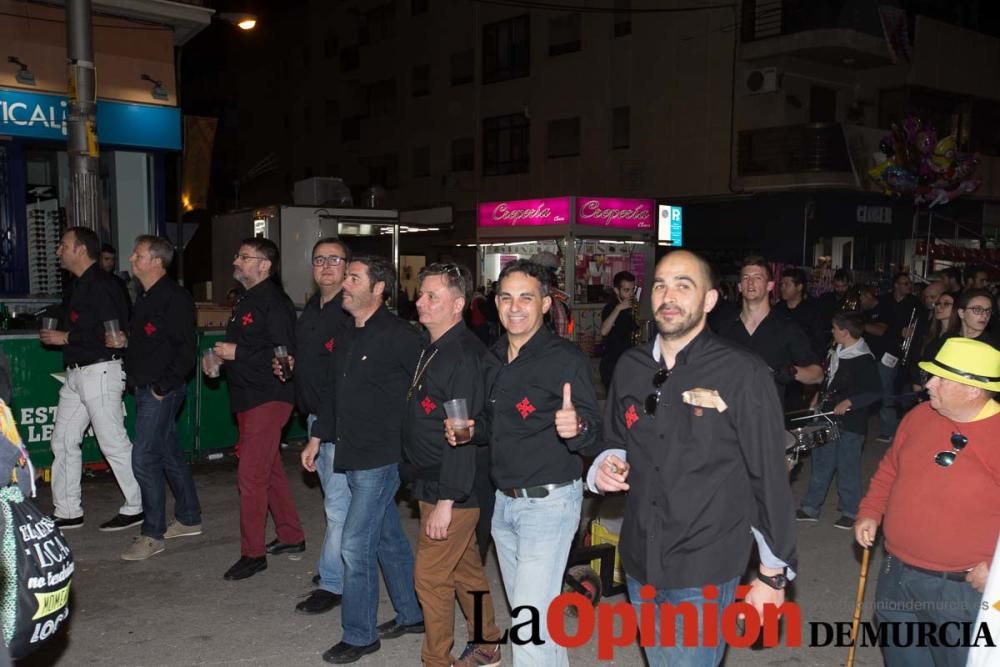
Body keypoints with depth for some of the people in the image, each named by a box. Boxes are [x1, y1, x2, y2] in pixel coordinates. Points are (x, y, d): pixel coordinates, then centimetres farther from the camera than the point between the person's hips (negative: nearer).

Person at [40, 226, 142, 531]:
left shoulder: (101, 285, -15)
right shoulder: (79, 286, 16)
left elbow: (111, 334, -22)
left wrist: (65, 338, -16)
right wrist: (59, 335, 6)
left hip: (100, 372, -10)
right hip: (77, 374, 10)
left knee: (114, 443, -3)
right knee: (63, 441, 12)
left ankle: (136, 507, 9)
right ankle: (67, 512, 20)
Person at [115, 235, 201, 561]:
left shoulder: (174, 298, -15)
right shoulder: (146, 297, 15)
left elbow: (186, 348, -20)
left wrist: (164, 386, -19)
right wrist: (124, 342, 8)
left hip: (161, 391, -10)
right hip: (145, 389, 10)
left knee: (144, 458, -8)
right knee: (169, 454, 16)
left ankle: (152, 534, 2)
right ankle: (189, 518, 27)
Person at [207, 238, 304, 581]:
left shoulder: (274, 302, -16)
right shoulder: (246, 301, 16)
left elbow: (285, 354, -24)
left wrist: (237, 353, -21)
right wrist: (218, 357, 8)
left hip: (268, 398, -10)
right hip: (248, 398, 10)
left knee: (251, 475, -8)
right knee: (270, 470, 16)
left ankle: (253, 553, 3)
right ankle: (291, 537, 28)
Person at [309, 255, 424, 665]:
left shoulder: (398, 336, -16)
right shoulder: (347, 338, 11)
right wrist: (317, 436, 17)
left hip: (380, 459, -8)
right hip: (353, 457, 8)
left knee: (355, 545, -4)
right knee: (388, 539, 18)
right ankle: (411, 615, 32)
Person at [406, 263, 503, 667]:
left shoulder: (464, 355, -21)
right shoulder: (432, 349, 10)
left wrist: (446, 501, -23)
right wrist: (435, 492, 13)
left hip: (453, 490, -9)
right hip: (433, 483, 9)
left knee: (431, 576, 1)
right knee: (466, 569, 19)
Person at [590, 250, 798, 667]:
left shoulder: (742, 374, -13)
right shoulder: (630, 367, 3)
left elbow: (769, 479, -10)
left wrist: (773, 575, -6)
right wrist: (607, 464, -6)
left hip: (704, 573, -5)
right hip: (640, 565, 5)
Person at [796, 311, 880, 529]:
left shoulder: (864, 360, -16)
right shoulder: (836, 353, 8)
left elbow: (875, 392, -17)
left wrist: (849, 402, -24)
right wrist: (820, 395, 15)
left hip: (851, 423, -8)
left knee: (847, 468, 4)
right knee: (821, 463, 14)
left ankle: (850, 512, 20)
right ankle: (810, 507, 24)